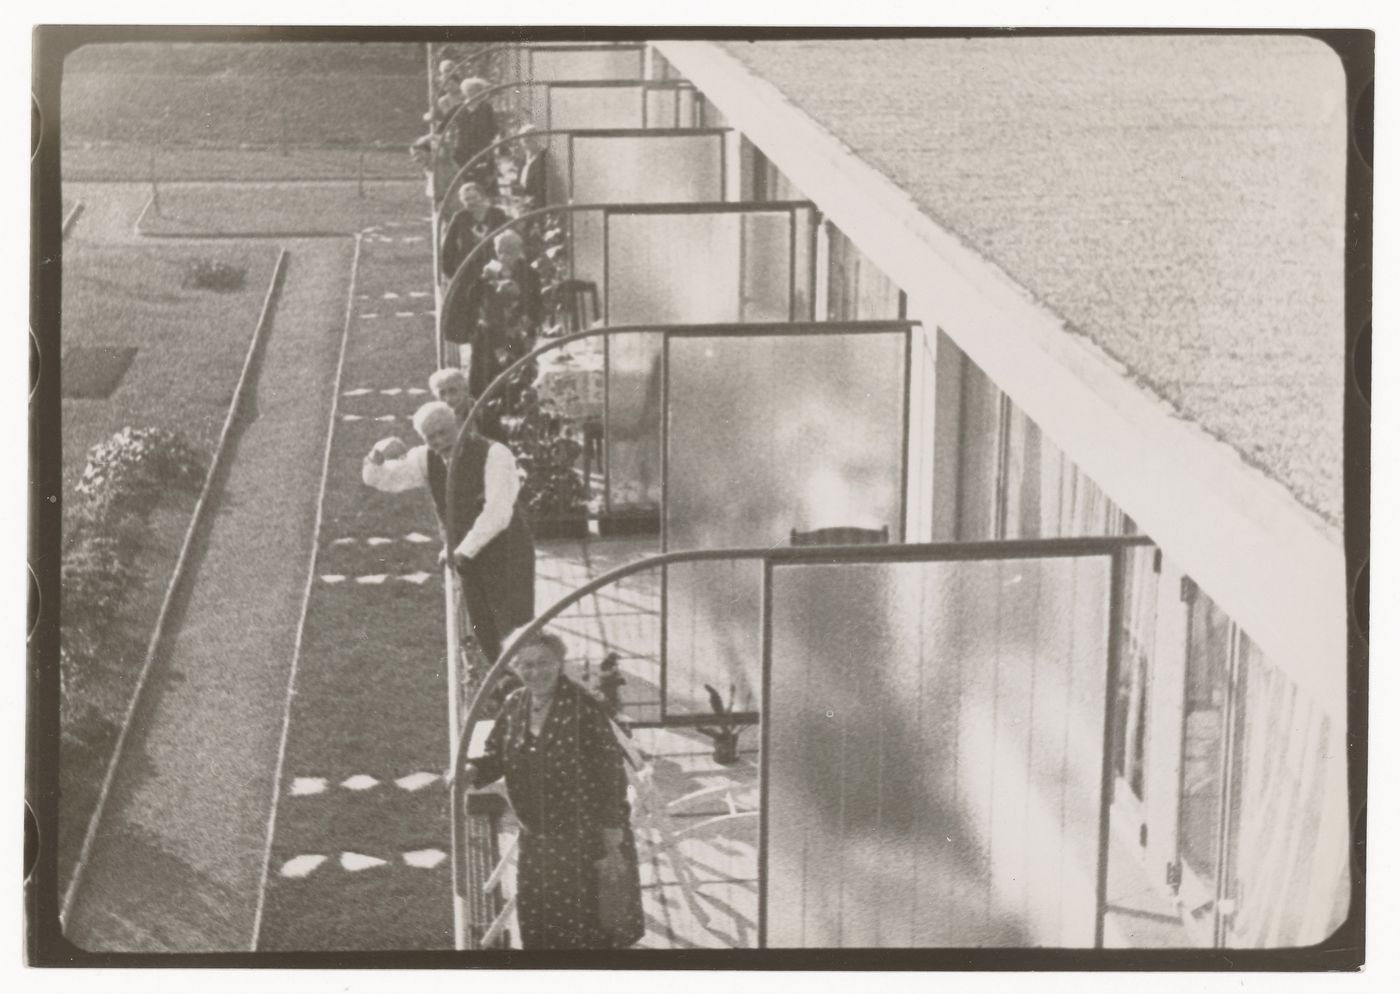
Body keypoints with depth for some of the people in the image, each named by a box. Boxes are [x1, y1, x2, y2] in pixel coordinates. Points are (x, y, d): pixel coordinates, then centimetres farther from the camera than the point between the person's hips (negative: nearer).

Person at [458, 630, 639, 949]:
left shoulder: (583, 708, -18)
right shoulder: (513, 707, 1)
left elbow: (611, 777, -17)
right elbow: (496, 758, 11)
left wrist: (612, 848, -17)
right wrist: (470, 771, -13)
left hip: (589, 842, -6)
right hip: (537, 843, 6)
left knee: (591, 933, 3)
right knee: (537, 928, 14)